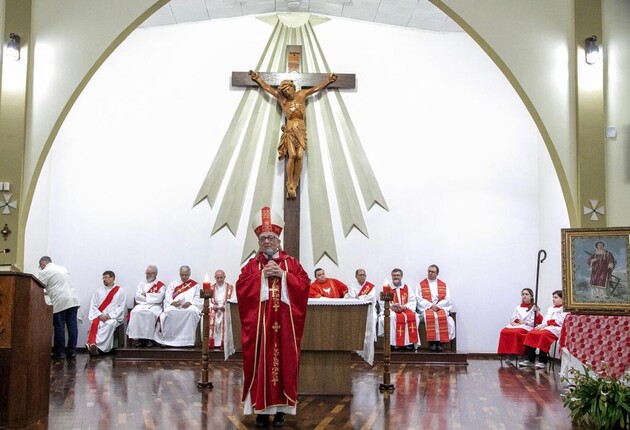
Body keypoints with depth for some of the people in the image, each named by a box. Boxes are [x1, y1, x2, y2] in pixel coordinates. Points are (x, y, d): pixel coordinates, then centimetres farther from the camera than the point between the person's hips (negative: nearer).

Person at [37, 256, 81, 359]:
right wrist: (48, 292, 39)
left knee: (59, 327, -1)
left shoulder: (45, 272, 3)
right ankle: (72, 351, 6)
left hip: (60, 302, -7)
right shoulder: (62, 268, 25)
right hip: (73, 300, 7)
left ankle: (59, 352, 3)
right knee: (72, 326, 4)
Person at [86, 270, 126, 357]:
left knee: (110, 324, -38)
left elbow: (121, 307, 1)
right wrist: (100, 315, -10)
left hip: (114, 317, -2)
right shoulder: (98, 290, 16)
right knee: (94, 324, -34)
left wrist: (110, 316, -13)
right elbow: (93, 305, 9)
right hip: (99, 316, 2)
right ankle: (92, 344, -49)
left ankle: (92, 344, -46)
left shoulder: (120, 291, 8)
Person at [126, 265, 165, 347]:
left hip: (154, 306, -3)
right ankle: (136, 338, -30)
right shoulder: (142, 284, 21)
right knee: (135, 312, -31)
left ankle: (149, 338, -31)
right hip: (141, 305, 3)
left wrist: (146, 295, 1)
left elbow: (159, 298, -6)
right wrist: (152, 296, -2)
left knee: (150, 313, -36)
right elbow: (137, 297, 8)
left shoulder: (161, 285, 9)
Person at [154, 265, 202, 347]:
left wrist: (190, 302, -12)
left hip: (189, 306, -1)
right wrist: (173, 302, -10)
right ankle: (167, 339, -29)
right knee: (169, 312, -35)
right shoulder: (173, 284, 24)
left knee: (192, 311, -38)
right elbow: (167, 298, 12)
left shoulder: (195, 285, 20)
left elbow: (198, 299, 8)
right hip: (174, 306, 1)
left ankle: (188, 340, -35)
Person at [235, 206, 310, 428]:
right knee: (260, 362, -2)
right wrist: (262, 275, -10)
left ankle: (280, 408, 8)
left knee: (284, 361, 0)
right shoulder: (252, 265, 10)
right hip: (259, 322, 0)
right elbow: (241, 287, -3)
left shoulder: (291, 263, 10)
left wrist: (283, 275, -10)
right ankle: (261, 409, 5)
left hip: (284, 322, 0)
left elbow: (304, 284, -1)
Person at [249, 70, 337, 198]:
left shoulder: (302, 95, 12)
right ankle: (290, 185, -14)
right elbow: (267, 88, 17)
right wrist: (258, 78, 22)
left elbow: (317, 87, 21)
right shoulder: (282, 99, 10)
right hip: (289, 131, -1)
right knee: (292, 155, -18)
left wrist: (328, 79, 26)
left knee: (299, 156, -14)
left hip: (301, 130, 1)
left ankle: (295, 185, -12)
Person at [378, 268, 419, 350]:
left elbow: (412, 302, 4)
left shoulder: (408, 288, 15)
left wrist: (403, 307, -16)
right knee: (393, 317, -36)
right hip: (390, 311, -1)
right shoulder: (386, 289, 12)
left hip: (406, 310, 1)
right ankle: (394, 343, -33)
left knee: (412, 316, -31)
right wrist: (392, 307, -18)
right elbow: (383, 303, 2)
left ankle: (410, 342, -29)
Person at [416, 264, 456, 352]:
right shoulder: (421, 284, 12)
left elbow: (447, 299, 6)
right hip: (426, 308, -1)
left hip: (441, 308, 1)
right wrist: (431, 305, -12)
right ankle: (432, 341, -30)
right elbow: (420, 299, 2)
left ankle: (440, 342, -29)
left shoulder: (443, 285, 16)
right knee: (430, 317, -35)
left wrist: (437, 306, -10)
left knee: (442, 316, -33)